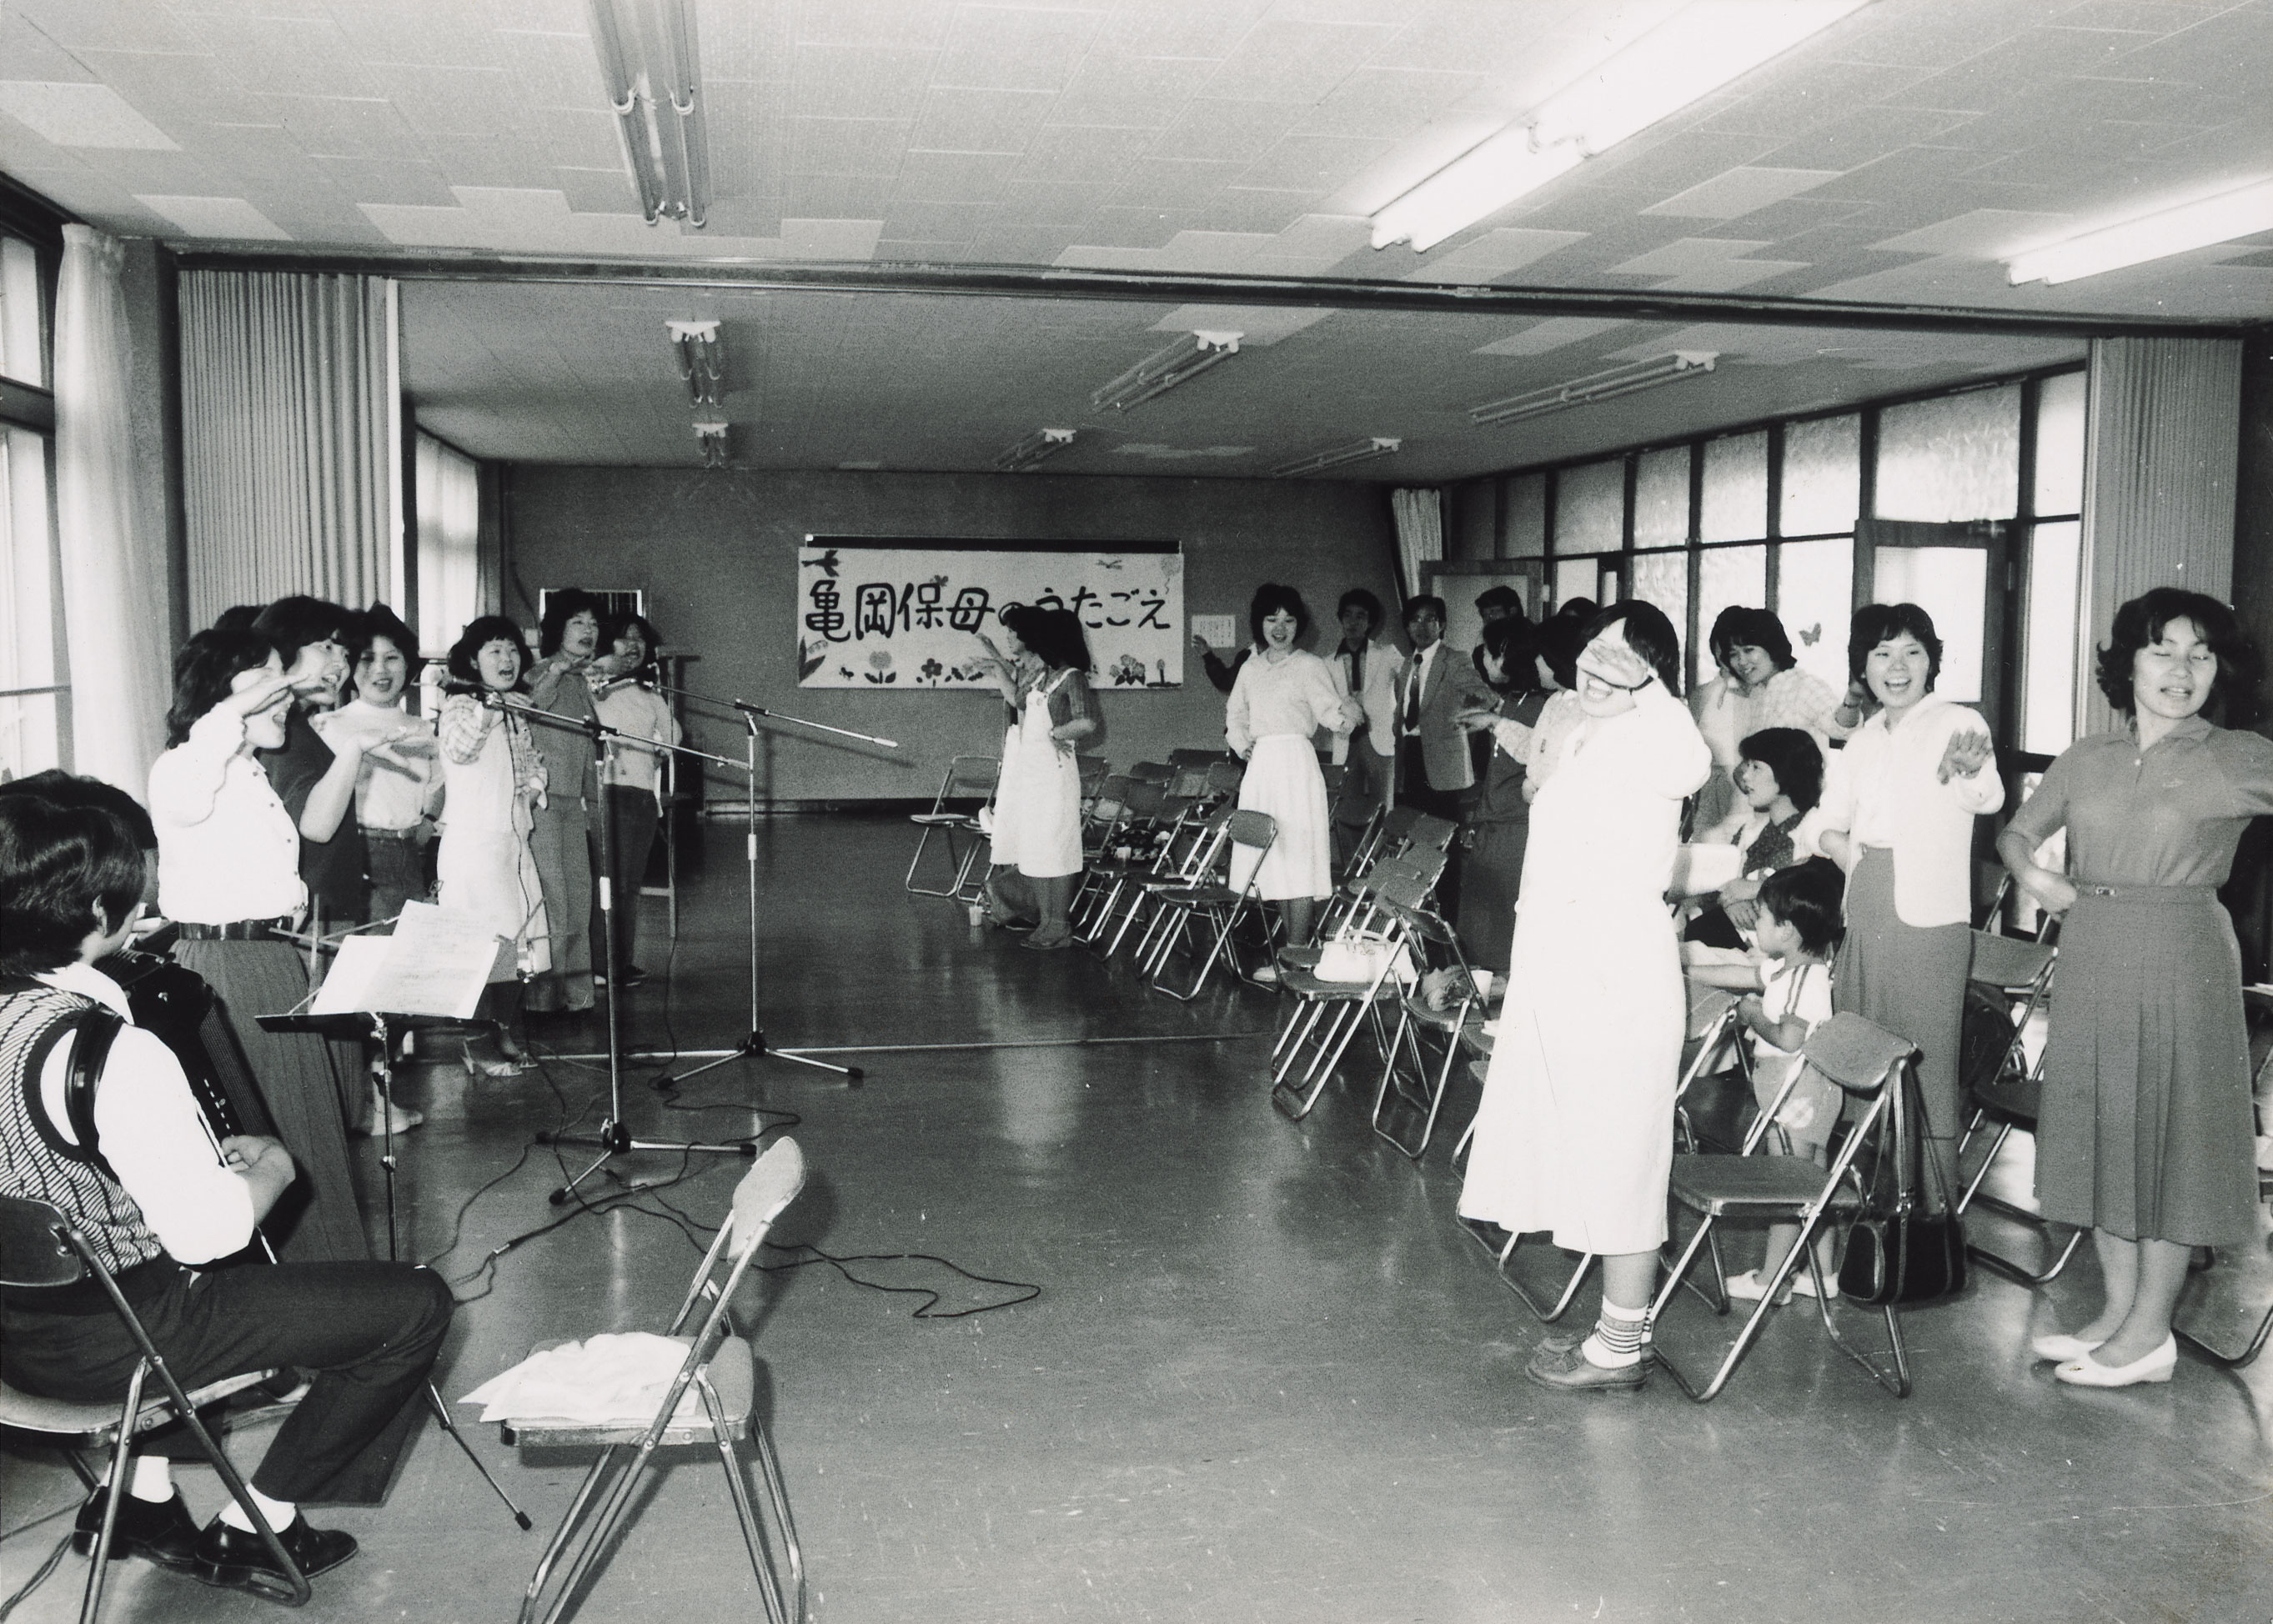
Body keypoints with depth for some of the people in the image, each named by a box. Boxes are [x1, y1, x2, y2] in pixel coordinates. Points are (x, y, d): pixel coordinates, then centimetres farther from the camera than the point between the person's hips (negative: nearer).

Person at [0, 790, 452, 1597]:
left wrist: (208, 1156, 11)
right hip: (106, 1342, -9)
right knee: (416, 1302, -3)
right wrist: (270, 1167, -6)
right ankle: (253, 1530, 10)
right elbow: (209, 1231, -26)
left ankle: (136, 1493, 31)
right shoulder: (113, 1053, -29)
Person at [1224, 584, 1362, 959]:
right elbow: (1235, 714, 24)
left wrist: (1347, 715, -30)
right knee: (1271, 861, 6)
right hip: (1260, 767, 6)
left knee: (1298, 860, -8)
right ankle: (1292, 951, 14)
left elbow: (1329, 712, -8)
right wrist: (1242, 745, 7)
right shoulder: (1251, 669, 15)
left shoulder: (1310, 666, -1)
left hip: (1296, 764, -6)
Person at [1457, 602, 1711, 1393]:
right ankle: (1611, 1329, 25)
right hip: (1561, 977, 10)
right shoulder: (1581, 738, 15)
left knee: (1618, 1163, -2)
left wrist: (1644, 677, -26)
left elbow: (1692, 764, -38)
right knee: (1585, 1159, 15)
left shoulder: (1647, 743, -13)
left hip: (1618, 981, -10)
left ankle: (1620, 1349, 9)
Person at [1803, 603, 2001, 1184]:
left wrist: (1970, 771, -47)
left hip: (1929, 920, -6)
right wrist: (1835, 841, -4)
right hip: (1865, 919, 6)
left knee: (1926, 1065, -4)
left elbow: (1986, 796, -24)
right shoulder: (1862, 740, 14)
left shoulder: (1958, 723, -6)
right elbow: (1825, 819, 20)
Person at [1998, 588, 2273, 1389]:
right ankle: (2118, 1310, 23)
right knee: (2102, 1130, 10)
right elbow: (2016, 832, 18)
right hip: (2091, 960, 5)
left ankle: (2150, 1331, 13)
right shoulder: (2088, 758, 8)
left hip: (2181, 962, -5)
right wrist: (2033, 874, 0)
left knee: (2170, 1136, 2)